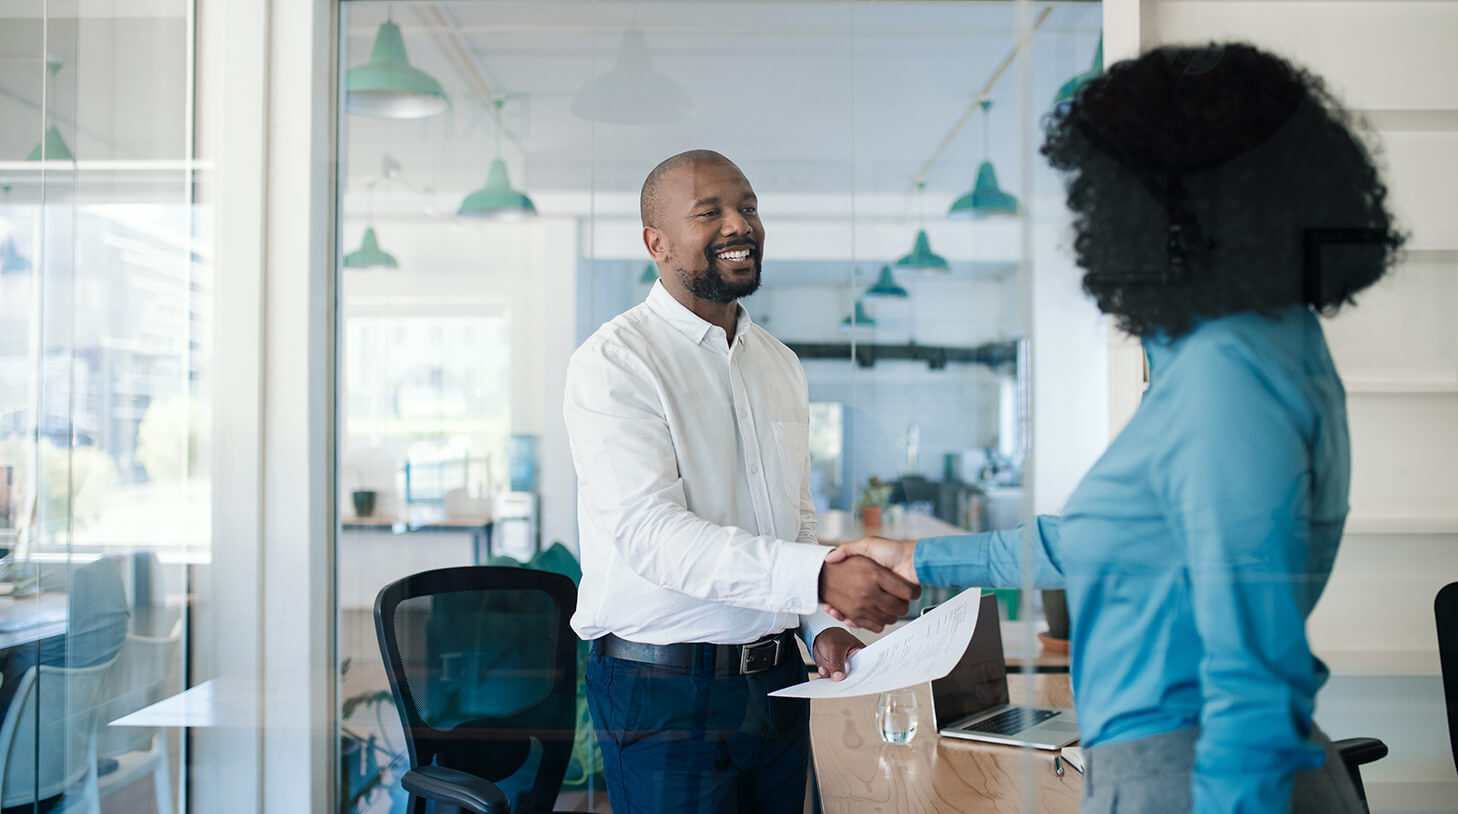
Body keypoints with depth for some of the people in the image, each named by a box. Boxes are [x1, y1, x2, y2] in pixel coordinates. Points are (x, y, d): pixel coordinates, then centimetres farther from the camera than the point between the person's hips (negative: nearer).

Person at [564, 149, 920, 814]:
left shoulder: (780, 365, 14)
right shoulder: (614, 362, -11)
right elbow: (650, 532, -23)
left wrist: (820, 626, 1)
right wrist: (819, 577, -32)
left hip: (775, 683, 7)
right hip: (665, 687, -6)